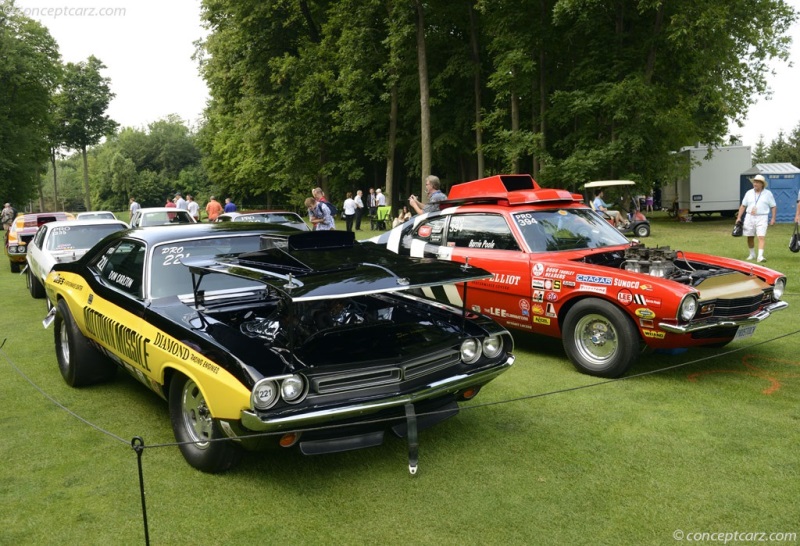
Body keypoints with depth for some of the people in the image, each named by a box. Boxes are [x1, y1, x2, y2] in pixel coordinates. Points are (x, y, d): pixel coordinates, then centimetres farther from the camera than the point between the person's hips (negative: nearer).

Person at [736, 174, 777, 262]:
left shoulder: (768, 193, 3)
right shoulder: (749, 193, 10)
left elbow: (774, 207, 5)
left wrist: (773, 219, -3)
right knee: (750, 237, 8)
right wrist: (739, 217, 5)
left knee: (761, 237, -13)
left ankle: (760, 256, -19)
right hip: (750, 217, 3)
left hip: (762, 218, -3)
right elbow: (743, 206, 12)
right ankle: (752, 254, 24)